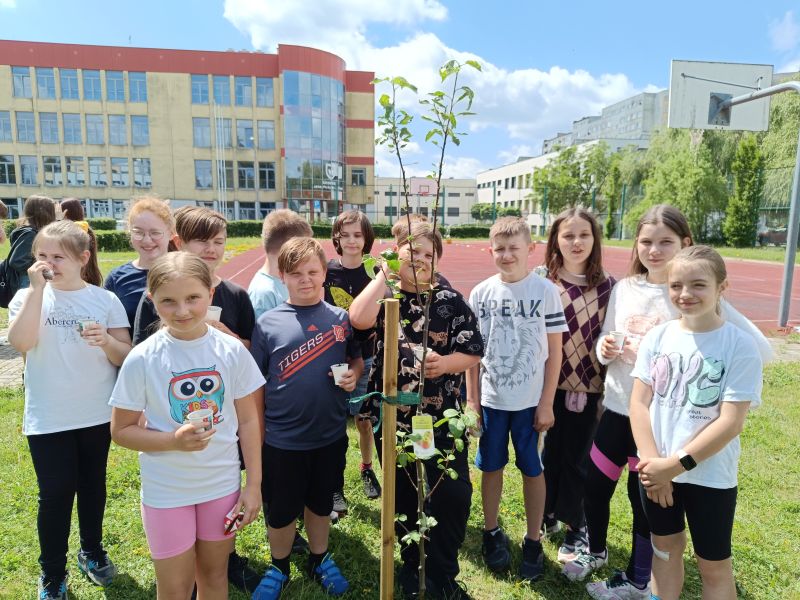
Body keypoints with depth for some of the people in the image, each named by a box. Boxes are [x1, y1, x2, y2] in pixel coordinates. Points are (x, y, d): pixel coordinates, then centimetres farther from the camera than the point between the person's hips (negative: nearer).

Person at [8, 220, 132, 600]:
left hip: (97, 414, 1)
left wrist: (107, 341, -24)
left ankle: (92, 551, 39)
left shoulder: (105, 300, -3)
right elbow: (20, 343, -22)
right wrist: (37, 288, -23)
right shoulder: (28, 297, -3)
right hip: (48, 419, -1)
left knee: (92, 486, 17)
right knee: (56, 494, 6)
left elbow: (125, 357, -3)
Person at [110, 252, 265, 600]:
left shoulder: (232, 350, -11)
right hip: (166, 491, -1)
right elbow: (121, 430, -7)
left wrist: (254, 484, -2)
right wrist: (174, 441, -24)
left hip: (223, 485, 2)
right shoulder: (142, 359, -15)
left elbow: (248, 420, -3)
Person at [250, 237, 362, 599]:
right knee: (281, 511, 16)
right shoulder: (268, 324, -8)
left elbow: (357, 359, 11)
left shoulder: (340, 318, -3)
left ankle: (320, 559, 46)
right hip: (281, 439, -1)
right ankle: (278, 568, 42)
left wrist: (353, 374, -11)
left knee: (320, 503, 21)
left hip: (330, 435, 2)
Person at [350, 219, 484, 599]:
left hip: (442, 417, 0)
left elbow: (473, 352, -2)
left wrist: (446, 362, -22)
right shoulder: (382, 296, -2)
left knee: (454, 494, 3)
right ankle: (412, 564, 40)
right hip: (393, 417, 1)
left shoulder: (450, 301, -2)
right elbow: (358, 319, -24)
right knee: (403, 496, 16)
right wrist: (384, 275, -17)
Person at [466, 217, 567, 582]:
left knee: (532, 470, 11)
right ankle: (492, 533, 34)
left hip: (530, 400, -2)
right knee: (491, 467, 14)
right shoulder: (481, 293, -1)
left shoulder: (545, 291, -7)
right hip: (491, 399, 2)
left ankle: (533, 542, 29)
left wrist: (546, 402, -5)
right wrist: (471, 398, 2)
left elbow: (554, 351, -4)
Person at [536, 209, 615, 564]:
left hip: (589, 385, 0)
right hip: (551, 383, 1)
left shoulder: (607, 286, -2)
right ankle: (547, 515, 36)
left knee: (577, 456, 10)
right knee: (550, 451, 15)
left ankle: (576, 527, 29)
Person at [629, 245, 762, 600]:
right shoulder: (657, 337, -4)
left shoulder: (740, 345, -13)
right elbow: (638, 402, -4)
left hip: (710, 476, -2)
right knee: (665, 549, 20)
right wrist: (652, 463, -13)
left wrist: (677, 464, -18)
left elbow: (731, 422, -16)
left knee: (714, 566, 14)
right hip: (655, 472, 3)